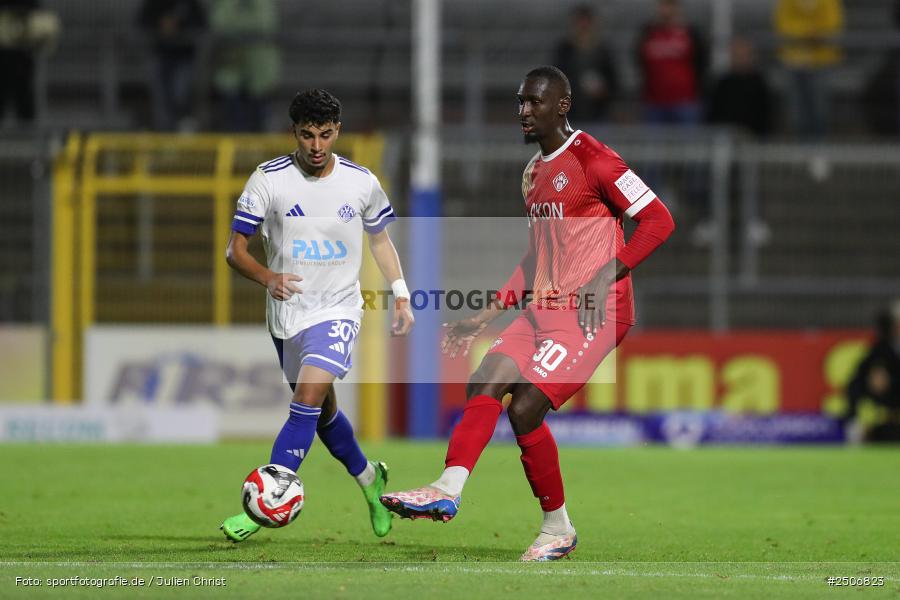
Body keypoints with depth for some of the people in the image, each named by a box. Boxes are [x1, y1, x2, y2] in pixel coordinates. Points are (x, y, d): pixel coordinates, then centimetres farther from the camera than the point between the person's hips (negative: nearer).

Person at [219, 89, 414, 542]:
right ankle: (368, 477, 44)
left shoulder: (361, 182, -3)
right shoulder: (268, 179, -8)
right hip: (287, 313, 2)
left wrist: (401, 294, 10)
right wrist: (267, 278, -27)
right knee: (321, 408, 16)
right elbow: (235, 250, -7)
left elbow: (379, 238, 16)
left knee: (309, 397, -22)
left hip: (338, 309, -2)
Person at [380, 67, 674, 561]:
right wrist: (489, 313, 20)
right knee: (484, 385, -9)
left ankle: (558, 528, -1)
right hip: (545, 309, 9)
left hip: (594, 312, -9)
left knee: (525, 408, -15)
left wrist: (604, 278, -20)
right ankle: (447, 491, -19)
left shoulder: (592, 160, -9)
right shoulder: (533, 173, 19)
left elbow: (658, 221, -12)